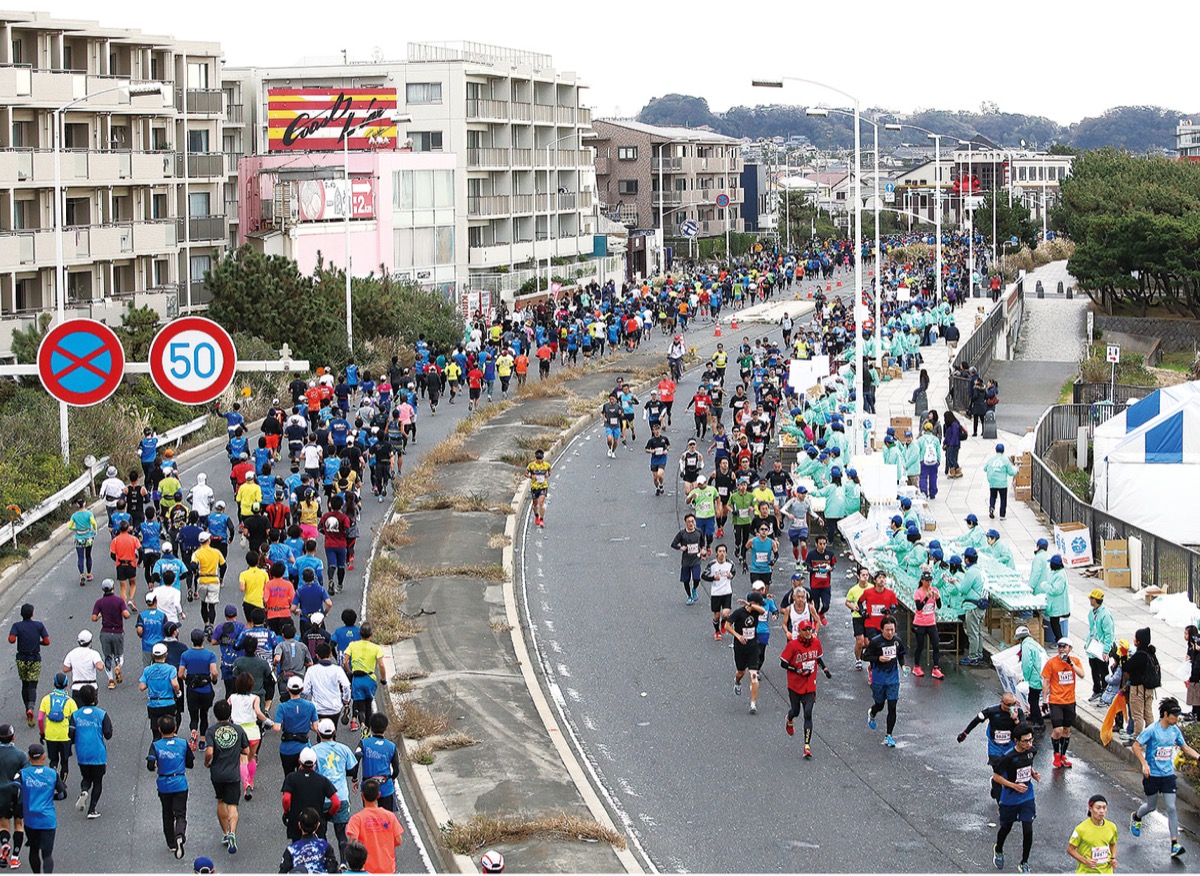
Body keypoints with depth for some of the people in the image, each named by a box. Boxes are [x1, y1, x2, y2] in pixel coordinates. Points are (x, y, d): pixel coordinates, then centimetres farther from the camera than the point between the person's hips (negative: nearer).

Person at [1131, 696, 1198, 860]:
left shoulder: (1175, 730, 0)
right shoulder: (1152, 730, -16)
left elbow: (1185, 747, 13)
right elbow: (1136, 746, -12)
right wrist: (1144, 764, -22)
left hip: (1168, 774, 4)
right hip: (1152, 774, -3)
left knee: (1171, 807, -6)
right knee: (1151, 806, 11)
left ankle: (1175, 843, -5)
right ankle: (1136, 817, 46)